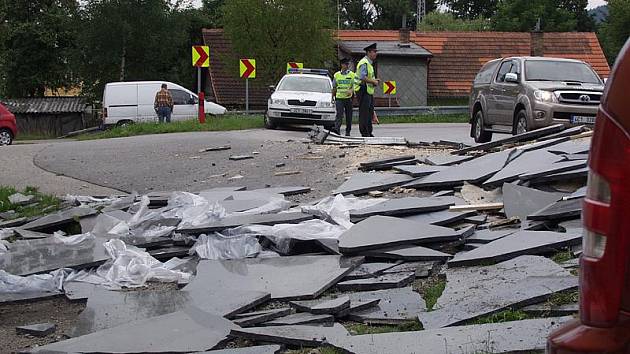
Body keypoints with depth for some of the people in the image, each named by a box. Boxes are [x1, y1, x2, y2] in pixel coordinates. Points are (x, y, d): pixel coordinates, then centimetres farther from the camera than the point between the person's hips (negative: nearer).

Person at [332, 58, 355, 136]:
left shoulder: (352, 75, 4)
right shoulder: (336, 75, 9)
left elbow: (354, 85, -6)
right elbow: (334, 87, 16)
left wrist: (351, 90, -27)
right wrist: (332, 97, 15)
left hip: (348, 98, 0)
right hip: (339, 98, 0)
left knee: (349, 116, 5)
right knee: (339, 114, -15)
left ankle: (348, 131, 16)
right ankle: (337, 129, -25)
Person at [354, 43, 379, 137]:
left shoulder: (369, 63, 20)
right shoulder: (364, 63, -14)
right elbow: (363, 78, -25)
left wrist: (374, 80, 13)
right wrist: (373, 82, -17)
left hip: (368, 91, 11)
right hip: (363, 90, -11)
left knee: (370, 112, 12)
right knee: (364, 112, -8)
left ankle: (369, 132, 17)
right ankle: (364, 133, -6)